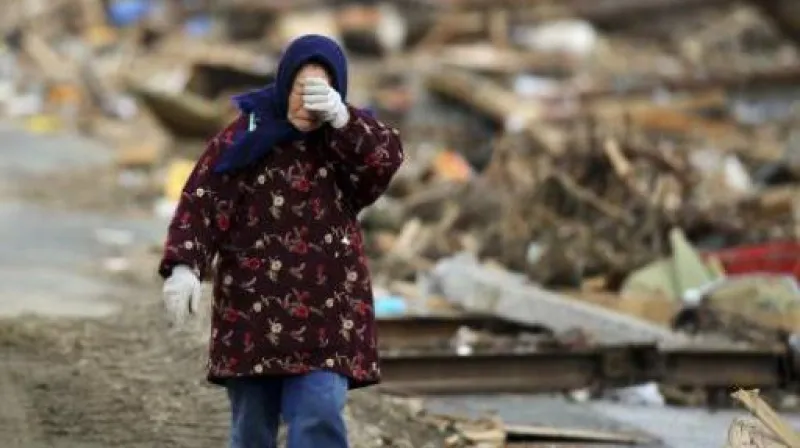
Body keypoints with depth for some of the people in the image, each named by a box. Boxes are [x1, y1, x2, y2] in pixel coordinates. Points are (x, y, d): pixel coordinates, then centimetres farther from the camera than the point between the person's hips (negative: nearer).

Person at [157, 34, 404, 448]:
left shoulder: (351, 137, 5)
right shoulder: (245, 135, 0)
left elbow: (388, 159, -16)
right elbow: (201, 202, -6)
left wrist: (342, 120, -31)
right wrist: (183, 266, -21)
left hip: (325, 313, 0)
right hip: (252, 307, 0)